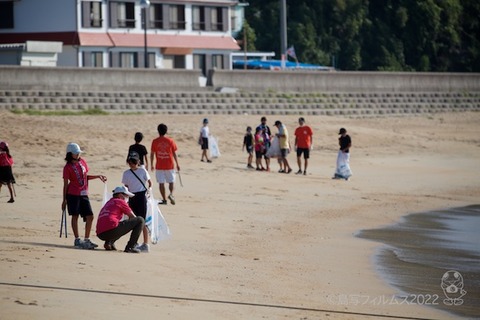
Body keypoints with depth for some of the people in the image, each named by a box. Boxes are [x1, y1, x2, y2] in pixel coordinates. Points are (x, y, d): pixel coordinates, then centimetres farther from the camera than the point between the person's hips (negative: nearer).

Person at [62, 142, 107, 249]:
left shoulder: (82, 161, 10)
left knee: (90, 216, 2)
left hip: (84, 194, 6)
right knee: (75, 216, -3)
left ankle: (87, 240, 11)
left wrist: (98, 176, 12)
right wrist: (64, 199, -5)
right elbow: (65, 184, -4)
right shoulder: (68, 167, -6)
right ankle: (77, 240, 1)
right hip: (73, 193, -6)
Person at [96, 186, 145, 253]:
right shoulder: (120, 202, 9)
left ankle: (109, 243, 14)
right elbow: (133, 217, 15)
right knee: (140, 220, 2)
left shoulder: (108, 203, 30)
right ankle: (130, 247, -5)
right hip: (112, 230, -8)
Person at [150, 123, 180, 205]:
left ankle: (164, 200, 5)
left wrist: (152, 165, 12)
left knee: (161, 183, 5)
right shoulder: (170, 141, -3)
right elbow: (174, 153, 1)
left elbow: (152, 154, 1)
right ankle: (171, 194, -13)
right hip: (170, 165, 0)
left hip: (159, 166, 0)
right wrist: (177, 164, 9)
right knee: (171, 181, 12)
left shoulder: (155, 141, -3)